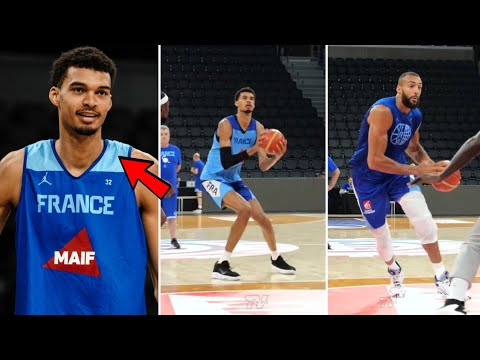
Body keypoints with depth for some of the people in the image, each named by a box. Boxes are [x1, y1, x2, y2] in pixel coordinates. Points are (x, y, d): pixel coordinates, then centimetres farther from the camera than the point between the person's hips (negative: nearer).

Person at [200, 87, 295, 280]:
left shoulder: (258, 128, -4)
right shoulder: (226, 124, -21)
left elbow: (263, 166, -6)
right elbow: (226, 162, -30)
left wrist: (277, 156, -25)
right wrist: (252, 149, -37)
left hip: (233, 179, 7)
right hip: (213, 178, -7)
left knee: (262, 218, 7)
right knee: (245, 209, -28)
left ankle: (276, 259, 35)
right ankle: (221, 265, -21)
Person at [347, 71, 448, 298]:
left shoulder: (416, 115, -3)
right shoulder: (382, 111, -28)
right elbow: (374, 161, -32)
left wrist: (430, 164, -5)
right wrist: (415, 170, -29)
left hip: (397, 170, 5)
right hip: (368, 177, -5)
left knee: (423, 218, -13)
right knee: (380, 232, 7)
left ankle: (441, 276, 1)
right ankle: (394, 272, 37)